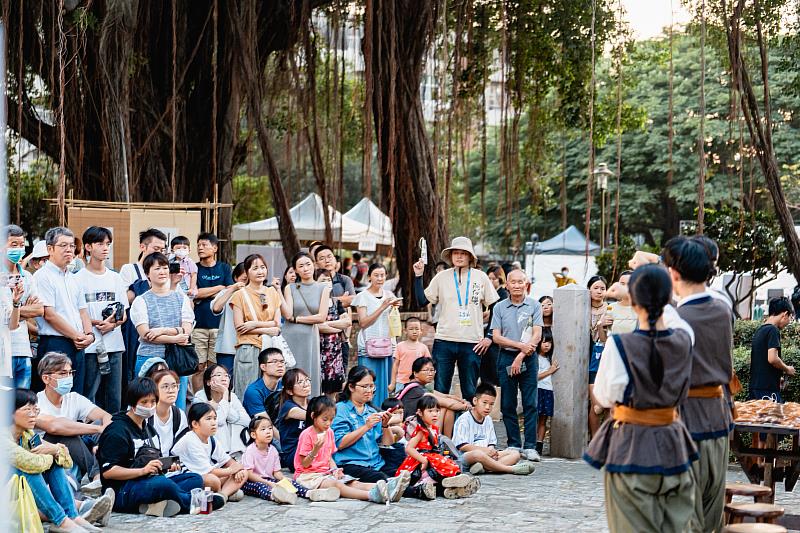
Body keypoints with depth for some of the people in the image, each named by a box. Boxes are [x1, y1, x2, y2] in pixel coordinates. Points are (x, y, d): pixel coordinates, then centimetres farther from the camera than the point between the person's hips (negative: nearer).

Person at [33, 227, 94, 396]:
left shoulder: (72, 278, 19)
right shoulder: (42, 276, -6)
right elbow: (49, 314, -13)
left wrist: (89, 334, 1)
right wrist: (77, 336, -10)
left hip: (78, 345, 8)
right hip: (55, 344, -8)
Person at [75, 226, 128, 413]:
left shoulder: (115, 278, 13)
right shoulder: (79, 278, -1)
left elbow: (124, 314, 13)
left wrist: (113, 324, -7)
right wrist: (98, 322, -17)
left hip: (115, 344, 4)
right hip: (90, 346, -4)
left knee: (114, 396, 7)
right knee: (90, 395, -3)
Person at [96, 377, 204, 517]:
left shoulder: (148, 428, 20)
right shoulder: (117, 431, -9)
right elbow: (107, 471, -17)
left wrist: (167, 465, 7)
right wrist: (143, 470, -25)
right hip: (121, 492, -9)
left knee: (196, 479, -5)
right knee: (163, 484, -37)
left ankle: (157, 504, -26)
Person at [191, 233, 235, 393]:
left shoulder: (224, 268, 12)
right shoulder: (194, 268, 8)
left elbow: (230, 293, 1)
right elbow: (194, 293, -5)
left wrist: (204, 294, -5)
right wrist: (220, 288, 0)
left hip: (219, 324, 1)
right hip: (198, 324, -1)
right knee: (199, 367, -2)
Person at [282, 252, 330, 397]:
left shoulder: (323, 289, 6)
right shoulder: (290, 288, 6)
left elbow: (321, 317, -3)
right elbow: (287, 314, -7)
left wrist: (296, 319, -3)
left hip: (311, 338, 0)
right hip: (291, 338, 0)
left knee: (310, 379, 1)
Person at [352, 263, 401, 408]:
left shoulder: (389, 295, 13)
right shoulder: (363, 297, 0)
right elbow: (363, 322, -9)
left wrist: (395, 308, -4)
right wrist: (382, 307, -15)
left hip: (387, 346, 4)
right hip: (369, 347, -4)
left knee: (386, 383, 3)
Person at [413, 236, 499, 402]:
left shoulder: (480, 277, 3)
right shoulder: (442, 277, 5)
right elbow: (422, 301, 6)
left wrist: (490, 338, 0)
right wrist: (418, 276, -2)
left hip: (472, 344, 0)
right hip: (444, 341, 0)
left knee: (470, 392, 6)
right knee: (440, 391, 3)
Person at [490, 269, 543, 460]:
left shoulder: (534, 306, 2)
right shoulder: (500, 307, 6)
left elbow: (537, 336, -4)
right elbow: (496, 337, 0)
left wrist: (521, 356, -12)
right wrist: (520, 345, -10)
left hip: (528, 358, -1)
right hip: (506, 358, 2)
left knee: (530, 404, -3)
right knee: (508, 405, 4)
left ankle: (530, 446, -1)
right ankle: (513, 445, 12)